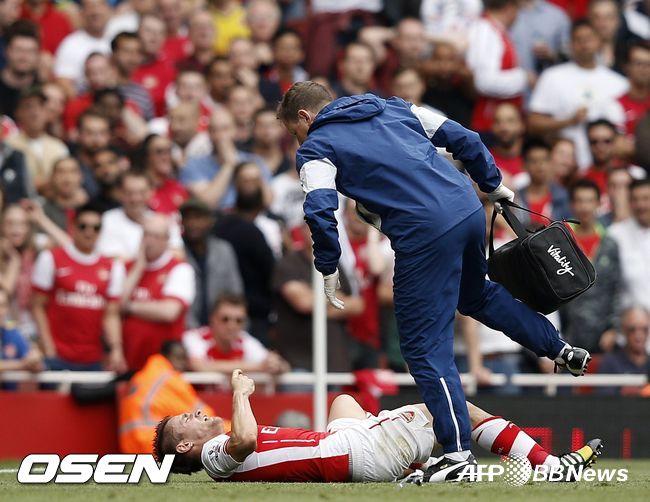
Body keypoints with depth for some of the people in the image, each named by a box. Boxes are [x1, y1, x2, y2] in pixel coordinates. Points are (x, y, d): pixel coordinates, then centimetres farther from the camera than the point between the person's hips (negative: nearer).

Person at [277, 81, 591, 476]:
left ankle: (458, 453, -2)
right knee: (476, 294, 36)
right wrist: (494, 186, 30)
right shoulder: (394, 108, 22)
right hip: (469, 209, 7)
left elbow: (320, 211, -10)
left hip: (424, 234, -7)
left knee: (425, 347, 1)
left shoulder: (316, 149, 6)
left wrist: (329, 270, -1)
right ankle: (561, 350, 40)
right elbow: (464, 139, 20)